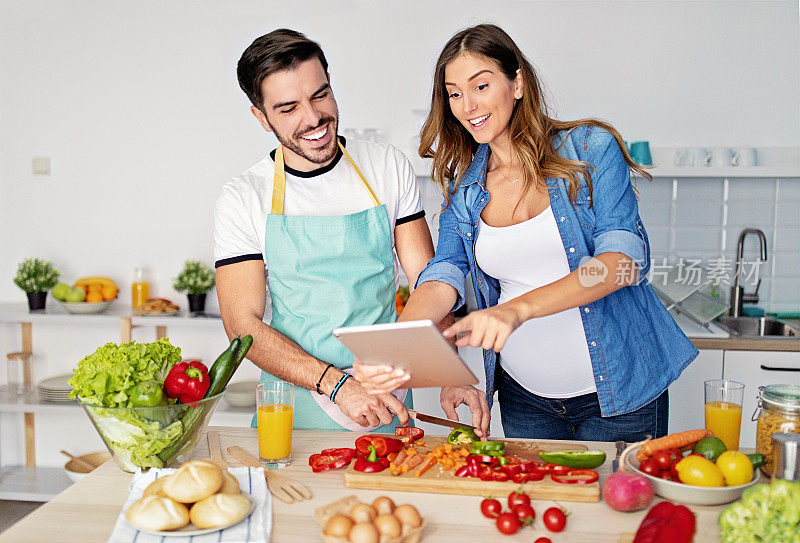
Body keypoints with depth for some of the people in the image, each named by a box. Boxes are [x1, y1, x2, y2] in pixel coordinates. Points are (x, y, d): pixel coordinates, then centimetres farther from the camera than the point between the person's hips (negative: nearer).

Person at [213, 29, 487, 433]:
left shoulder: (389, 168, 4)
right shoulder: (243, 199, -2)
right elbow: (242, 324, -7)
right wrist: (338, 385, -19)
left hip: (388, 408, 1)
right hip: (293, 414, 0)